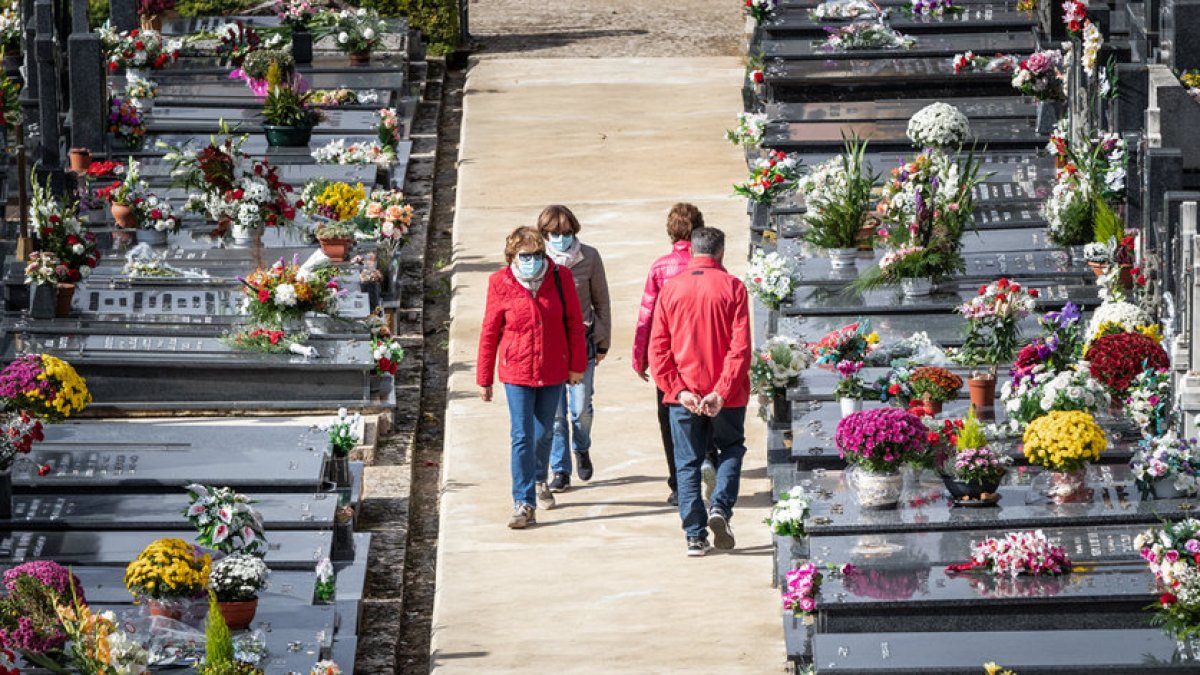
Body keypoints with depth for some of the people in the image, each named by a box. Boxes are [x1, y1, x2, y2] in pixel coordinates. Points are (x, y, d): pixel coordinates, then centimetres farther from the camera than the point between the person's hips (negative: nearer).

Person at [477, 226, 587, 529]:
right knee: (522, 436, -8)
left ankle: (537, 480, 44)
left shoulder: (560, 277, -6)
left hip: (553, 370, 2)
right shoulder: (500, 283, -8)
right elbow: (489, 332, -1)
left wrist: (577, 365, 8)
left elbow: (574, 322, 5)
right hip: (516, 370, -2)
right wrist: (484, 379, 3)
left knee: (543, 431, 16)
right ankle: (524, 504, -6)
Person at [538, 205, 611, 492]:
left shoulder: (589, 258, -3)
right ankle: (560, 470, 11)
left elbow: (600, 301, 7)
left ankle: (581, 448, 33)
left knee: (581, 408, 2)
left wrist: (603, 342, 7)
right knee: (554, 412, 0)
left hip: (582, 341, 0)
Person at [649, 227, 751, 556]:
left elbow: (658, 347, -5)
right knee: (732, 448, 20)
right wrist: (723, 392, -13)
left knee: (688, 462, 9)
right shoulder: (732, 287, -6)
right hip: (725, 393, -1)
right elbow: (741, 346, -12)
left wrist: (678, 390, -8)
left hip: (683, 395, 1)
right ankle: (720, 507, -1)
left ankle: (695, 535, 5)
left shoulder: (671, 288, 0)